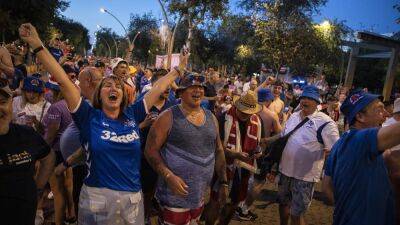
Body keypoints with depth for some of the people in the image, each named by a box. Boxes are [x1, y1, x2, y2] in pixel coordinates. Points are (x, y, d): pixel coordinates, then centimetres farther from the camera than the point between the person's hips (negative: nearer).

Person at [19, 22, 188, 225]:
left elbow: (158, 88, 6)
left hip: (133, 197, 3)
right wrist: (37, 45, -14)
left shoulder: (132, 115, 0)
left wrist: (178, 70, 14)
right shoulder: (89, 117, -6)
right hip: (97, 198, -2)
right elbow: (63, 81, -12)